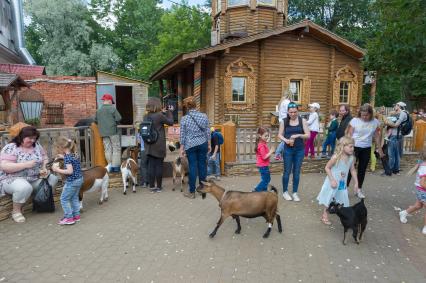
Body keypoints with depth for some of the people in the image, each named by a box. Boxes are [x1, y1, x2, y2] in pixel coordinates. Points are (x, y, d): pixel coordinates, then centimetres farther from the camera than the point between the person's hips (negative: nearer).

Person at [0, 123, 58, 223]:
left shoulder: (36, 145, 4)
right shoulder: (11, 148, -14)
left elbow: (45, 159, 12)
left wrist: (44, 169, -9)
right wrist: (26, 164, -29)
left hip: (34, 179, 7)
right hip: (12, 180, -6)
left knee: (53, 178, -10)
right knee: (25, 187, -37)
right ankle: (16, 211, -11)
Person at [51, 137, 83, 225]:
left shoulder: (67, 157, -20)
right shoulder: (75, 154, 4)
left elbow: (70, 171, -27)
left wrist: (57, 170, -20)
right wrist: (63, 156, 21)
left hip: (72, 181, -8)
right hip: (79, 179, 9)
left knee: (64, 199, 5)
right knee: (74, 198, 20)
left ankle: (69, 218, 7)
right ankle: (76, 215, 25)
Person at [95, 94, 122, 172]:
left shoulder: (98, 110, 8)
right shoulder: (112, 108, -8)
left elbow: (95, 121, 14)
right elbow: (119, 118, -11)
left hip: (103, 133, 5)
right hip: (113, 131, -5)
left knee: (107, 149, 9)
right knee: (116, 148, 2)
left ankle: (110, 166, 11)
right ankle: (116, 166, 0)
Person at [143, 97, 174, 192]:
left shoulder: (146, 116, 3)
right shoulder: (159, 116, -15)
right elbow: (170, 122, -3)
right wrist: (170, 112, 10)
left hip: (149, 146, 5)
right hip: (159, 146, -5)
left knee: (151, 166, 9)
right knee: (159, 165, 5)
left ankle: (151, 186, 15)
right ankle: (159, 186, 15)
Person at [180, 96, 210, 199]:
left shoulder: (184, 119, -6)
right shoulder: (204, 116, -1)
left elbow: (182, 135, -3)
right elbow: (207, 132, 4)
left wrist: (182, 148, 4)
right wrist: (209, 144, 14)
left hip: (190, 145, -2)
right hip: (202, 144, 2)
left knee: (192, 167, 3)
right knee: (202, 165, 10)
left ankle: (192, 192, 10)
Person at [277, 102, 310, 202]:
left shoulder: (302, 121, -1)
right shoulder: (284, 121, -1)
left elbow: (308, 135, -4)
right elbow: (280, 135, 0)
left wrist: (298, 135, -20)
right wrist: (286, 140, -19)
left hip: (300, 150, 1)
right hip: (288, 149, -1)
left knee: (296, 172, 8)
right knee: (287, 171, 4)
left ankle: (295, 192, 19)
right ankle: (285, 192, 19)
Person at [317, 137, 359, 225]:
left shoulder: (351, 158, -7)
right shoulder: (336, 157, -23)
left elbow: (353, 170, 6)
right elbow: (327, 168, -17)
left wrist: (356, 182, 5)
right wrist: (332, 180, -21)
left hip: (342, 184, 5)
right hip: (332, 183, -5)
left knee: (343, 201, 10)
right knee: (328, 200, 9)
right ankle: (324, 216, 24)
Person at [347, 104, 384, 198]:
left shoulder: (375, 122, -2)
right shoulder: (354, 120, -10)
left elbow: (377, 135, 8)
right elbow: (349, 134, -8)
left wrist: (379, 148, 11)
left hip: (366, 149, 3)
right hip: (354, 147, -3)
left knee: (362, 169, 10)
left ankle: (359, 189, 22)